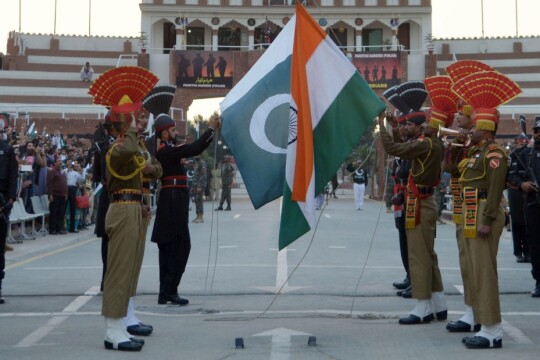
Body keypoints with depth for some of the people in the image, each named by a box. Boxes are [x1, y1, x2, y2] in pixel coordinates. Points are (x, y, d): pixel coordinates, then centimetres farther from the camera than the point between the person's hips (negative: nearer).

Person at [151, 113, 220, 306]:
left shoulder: (168, 150, 16)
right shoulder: (166, 150, -15)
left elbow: (193, 149, 18)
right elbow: (194, 149, -22)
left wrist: (212, 130, 14)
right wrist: (211, 128, -15)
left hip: (173, 204, 10)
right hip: (174, 203, -10)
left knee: (170, 248, 11)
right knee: (179, 247, -7)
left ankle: (166, 292, 15)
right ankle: (169, 291, -5)